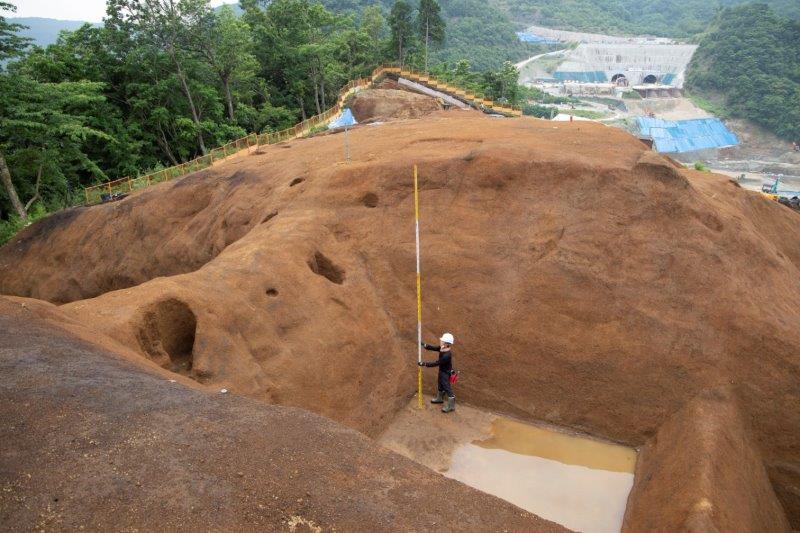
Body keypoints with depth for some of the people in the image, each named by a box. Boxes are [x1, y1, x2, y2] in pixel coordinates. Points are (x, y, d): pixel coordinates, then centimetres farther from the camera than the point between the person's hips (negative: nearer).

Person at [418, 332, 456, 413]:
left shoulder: (447, 355, -37)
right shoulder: (443, 349, -11)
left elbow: (436, 363, -32)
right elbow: (434, 348, -1)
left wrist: (425, 364, -28)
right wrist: (424, 345, -14)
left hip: (446, 373, -9)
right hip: (442, 371, 9)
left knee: (447, 388, 5)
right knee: (440, 385, 28)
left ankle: (451, 406, 21)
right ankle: (439, 398, 51)